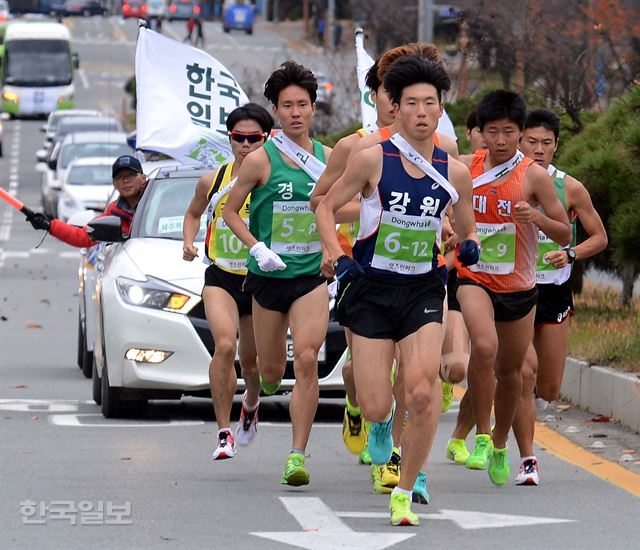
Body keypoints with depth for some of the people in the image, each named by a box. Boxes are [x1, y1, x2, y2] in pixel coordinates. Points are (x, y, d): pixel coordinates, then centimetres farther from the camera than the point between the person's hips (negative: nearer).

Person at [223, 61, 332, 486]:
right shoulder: (261, 160, -6)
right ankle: (264, 387, 49)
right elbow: (230, 212, 1)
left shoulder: (327, 157, 3)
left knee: (307, 360, -17)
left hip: (313, 275, 1)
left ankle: (298, 455, -15)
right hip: (269, 275, -1)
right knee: (272, 370, 10)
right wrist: (257, 248, -13)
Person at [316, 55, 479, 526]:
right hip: (372, 290, -1)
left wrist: (470, 246, -6)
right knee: (376, 406, -4)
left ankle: (405, 493, -2)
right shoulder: (373, 159, -5)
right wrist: (338, 257, -10)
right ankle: (380, 425, 38)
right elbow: (326, 208, 4)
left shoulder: (454, 173, 3)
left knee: (421, 393, -19)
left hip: (423, 292, 1)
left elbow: (467, 229, 17)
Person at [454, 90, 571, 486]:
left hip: (519, 287, 1)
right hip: (474, 278, -1)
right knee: (484, 347, -28)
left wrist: (536, 217, -24)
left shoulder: (534, 175, -7)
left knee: (511, 369, 13)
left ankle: (500, 446, 36)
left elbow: (565, 235, -5)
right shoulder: (465, 168, -2)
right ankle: (482, 436, -16)